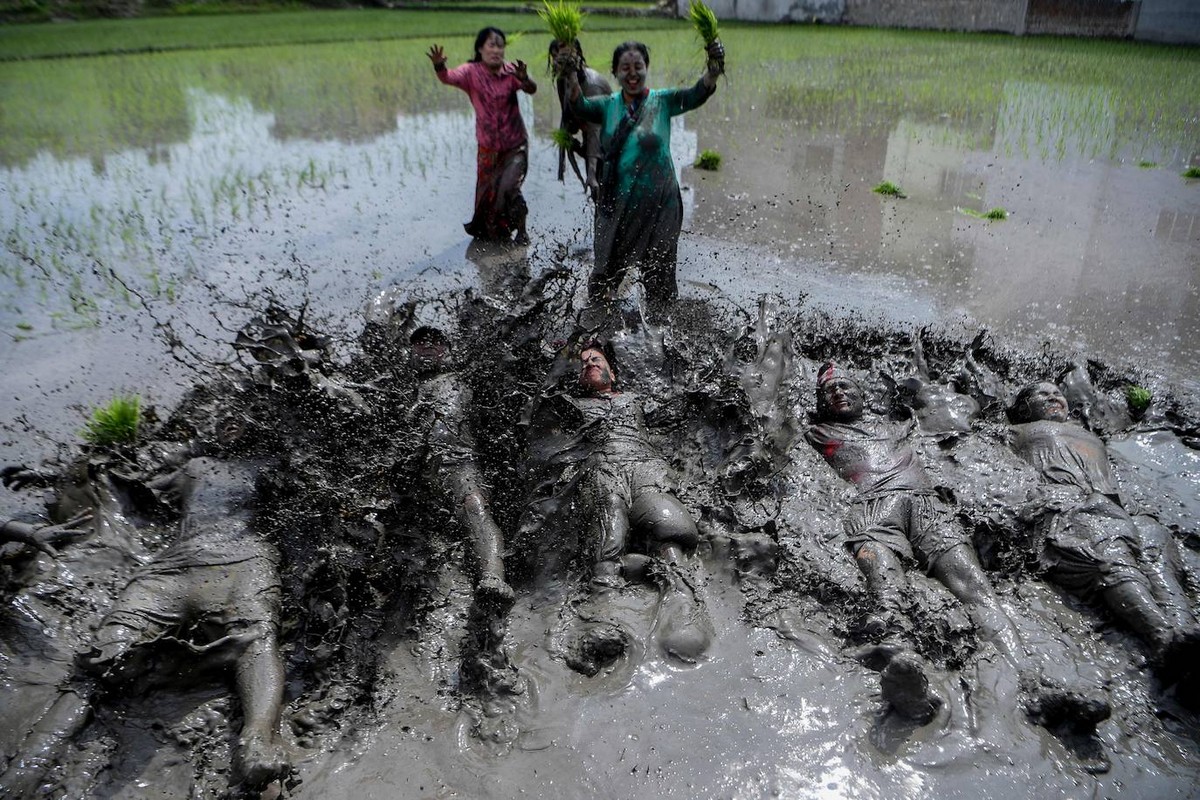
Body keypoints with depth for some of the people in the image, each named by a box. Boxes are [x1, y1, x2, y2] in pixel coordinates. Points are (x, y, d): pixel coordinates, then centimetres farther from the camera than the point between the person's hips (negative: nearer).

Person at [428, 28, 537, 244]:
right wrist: (439, 66, -49)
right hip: (488, 147, 2)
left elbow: (532, 90, -24)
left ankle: (521, 230, 9)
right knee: (487, 192, 14)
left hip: (515, 145, -2)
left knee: (508, 188, -14)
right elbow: (449, 78, -26)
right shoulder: (471, 72, -9)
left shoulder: (510, 71, -9)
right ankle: (487, 230, 39)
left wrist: (524, 79, -47)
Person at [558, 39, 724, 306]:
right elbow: (580, 107, -14)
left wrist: (713, 69, -36)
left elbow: (698, 94, -17)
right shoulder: (609, 105, 3)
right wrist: (571, 77, -33)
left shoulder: (663, 101, -2)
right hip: (617, 205, 2)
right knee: (606, 271, 15)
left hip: (659, 206, -2)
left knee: (659, 281, 7)